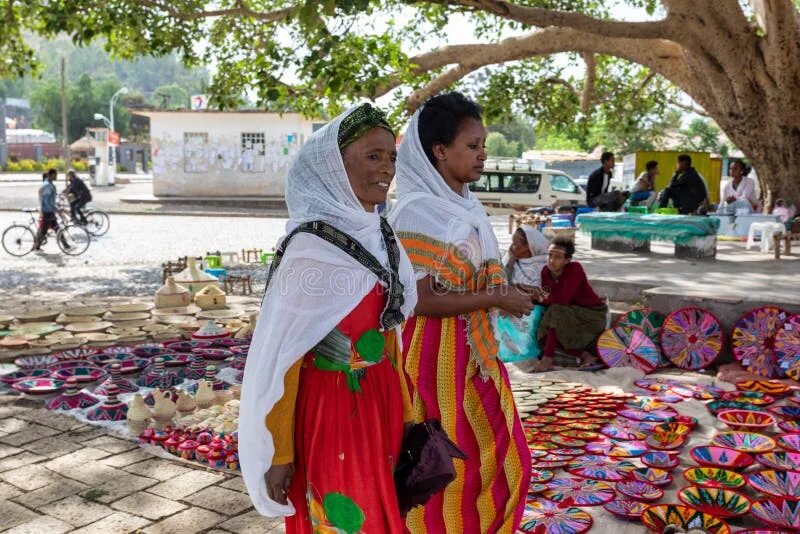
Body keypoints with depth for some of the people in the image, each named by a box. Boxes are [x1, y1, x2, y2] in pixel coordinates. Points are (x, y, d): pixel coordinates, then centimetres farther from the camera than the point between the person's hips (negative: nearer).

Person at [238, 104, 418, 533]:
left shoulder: (381, 237, 4)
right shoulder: (311, 248, -19)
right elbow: (279, 351, -16)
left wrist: (405, 413, 12)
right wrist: (279, 451, -12)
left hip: (380, 408, 7)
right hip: (331, 412, -7)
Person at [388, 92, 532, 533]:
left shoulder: (467, 205, 8)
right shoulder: (416, 212, -18)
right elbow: (419, 299, -22)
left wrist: (508, 292, 2)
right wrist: (496, 299, -19)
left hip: (475, 349, 8)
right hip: (437, 352, -8)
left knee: (502, 459, 17)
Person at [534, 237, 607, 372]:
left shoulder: (575, 269, -24)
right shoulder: (546, 271, -5)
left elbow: (563, 299, -32)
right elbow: (546, 297, -3)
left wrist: (543, 299, -18)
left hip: (593, 316, -8)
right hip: (573, 314, 8)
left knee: (556, 312, -30)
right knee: (544, 334, -8)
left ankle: (547, 359, -26)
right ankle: (586, 356, -5)